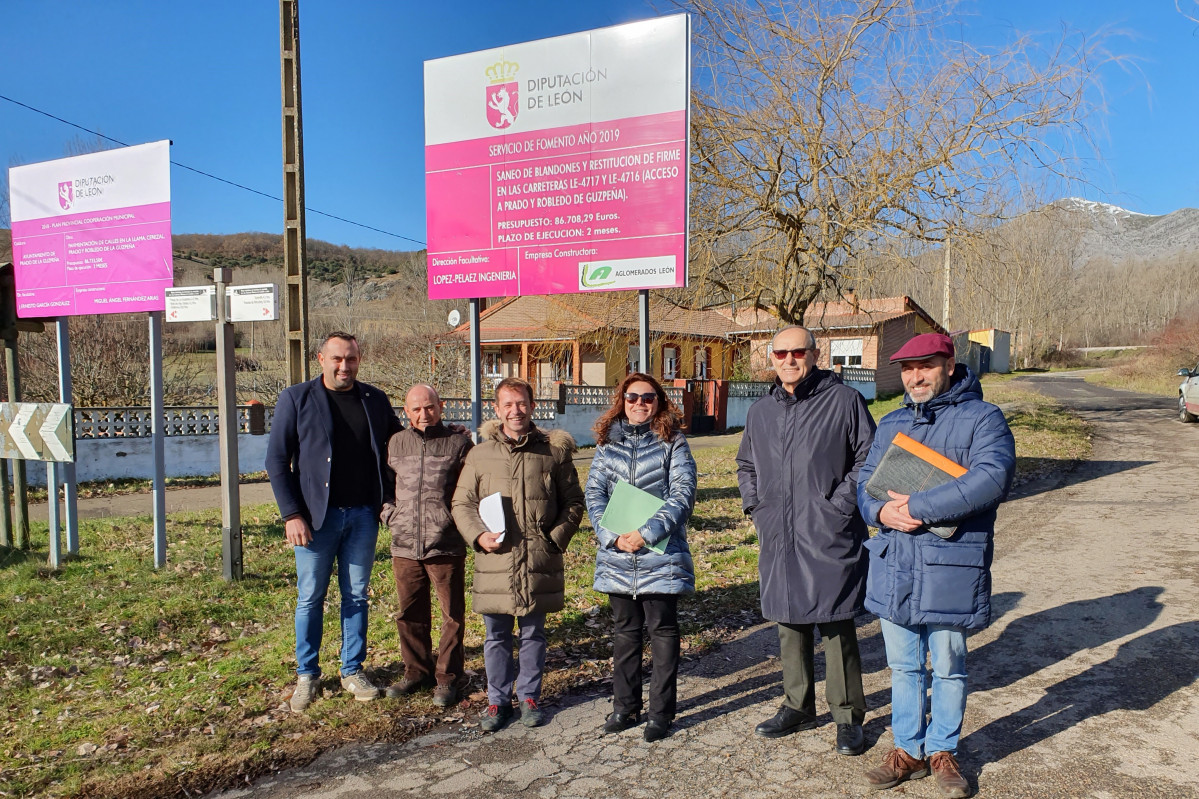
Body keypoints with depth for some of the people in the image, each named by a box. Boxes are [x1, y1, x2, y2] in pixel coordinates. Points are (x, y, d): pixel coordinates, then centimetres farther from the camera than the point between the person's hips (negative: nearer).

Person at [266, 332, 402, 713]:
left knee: (356, 596, 11)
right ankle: (307, 675, 23)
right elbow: (277, 460, -5)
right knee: (310, 598, 7)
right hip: (317, 516, -2)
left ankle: (352, 670, 25)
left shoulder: (375, 400, 7)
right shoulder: (296, 399, -3)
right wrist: (292, 514, -11)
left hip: (363, 514, 3)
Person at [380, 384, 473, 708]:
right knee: (410, 614, 14)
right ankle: (417, 672, 31)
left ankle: (448, 677, 20)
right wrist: (390, 514, 3)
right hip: (404, 546, 3)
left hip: (447, 546, -3)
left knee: (452, 614, 6)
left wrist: (459, 520, -10)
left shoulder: (458, 443, -2)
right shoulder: (396, 443, 8)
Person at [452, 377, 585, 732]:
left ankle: (529, 697, 30)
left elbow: (574, 502, 8)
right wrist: (478, 535, -8)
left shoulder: (553, 452, 2)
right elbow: (462, 503, 8)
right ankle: (498, 700, 29)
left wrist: (556, 537, -4)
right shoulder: (480, 454, 4)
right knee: (496, 635, 11)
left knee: (533, 633, 13)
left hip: (540, 562, -1)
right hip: (494, 561, 1)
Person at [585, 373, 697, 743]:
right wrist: (613, 536, -12)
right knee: (624, 630, 14)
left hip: (661, 555, -3)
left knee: (662, 631, 6)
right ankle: (625, 706, 27)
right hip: (616, 554, 3)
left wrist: (647, 532, -18)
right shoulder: (608, 443, 8)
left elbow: (683, 494, -9)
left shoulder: (672, 442, -1)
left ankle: (661, 712, 19)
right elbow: (594, 493, 2)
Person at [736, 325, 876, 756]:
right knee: (790, 624, 15)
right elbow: (746, 465, 25)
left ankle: (848, 717, 17)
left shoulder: (844, 401, -4)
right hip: (778, 538, 5)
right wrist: (754, 504, 11)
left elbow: (868, 459, -3)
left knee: (836, 627, 1)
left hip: (828, 538, -5)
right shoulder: (759, 411, 12)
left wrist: (841, 504, -10)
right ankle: (798, 707, 30)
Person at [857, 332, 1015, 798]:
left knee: (948, 668, 12)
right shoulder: (891, 423, 13)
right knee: (903, 666, 15)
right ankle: (909, 750, 31)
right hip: (893, 564, 5)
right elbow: (864, 480, 11)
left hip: (950, 565, -4)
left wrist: (918, 506, -23)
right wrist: (881, 511, -12)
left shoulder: (982, 418, -6)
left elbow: (992, 477, -22)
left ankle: (943, 751, 31)